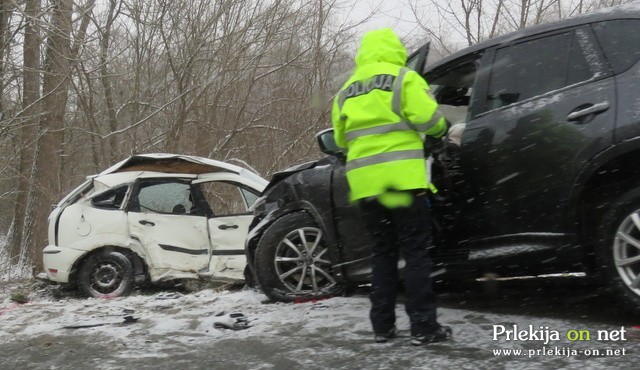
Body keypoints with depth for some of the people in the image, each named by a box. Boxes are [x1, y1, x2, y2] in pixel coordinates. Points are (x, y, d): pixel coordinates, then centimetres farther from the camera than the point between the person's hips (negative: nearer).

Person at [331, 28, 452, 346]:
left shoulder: (347, 90, 18)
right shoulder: (403, 78, 1)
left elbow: (341, 139, 20)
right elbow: (427, 119, -9)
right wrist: (443, 129, 12)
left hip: (366, 181, 5)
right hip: (401, 177, -5)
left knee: (382, 252, 13)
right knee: (415, 251, -1)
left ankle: (382, 326, 12)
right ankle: (423, 327, -2)